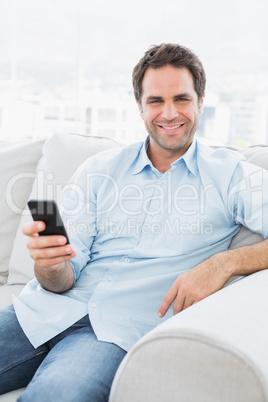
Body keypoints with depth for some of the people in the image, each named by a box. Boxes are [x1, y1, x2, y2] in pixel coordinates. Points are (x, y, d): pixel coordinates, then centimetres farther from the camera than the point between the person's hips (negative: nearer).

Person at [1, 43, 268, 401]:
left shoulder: (231, 174, 6)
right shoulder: (98, 170, 13)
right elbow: (65, 277, 8)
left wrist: (224, 262, -20)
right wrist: (50, 266, -16)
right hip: (50, 309, 3)